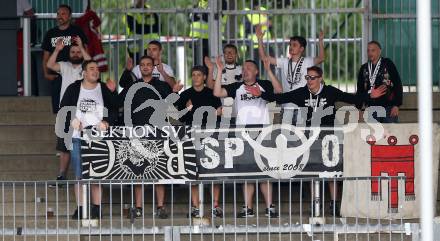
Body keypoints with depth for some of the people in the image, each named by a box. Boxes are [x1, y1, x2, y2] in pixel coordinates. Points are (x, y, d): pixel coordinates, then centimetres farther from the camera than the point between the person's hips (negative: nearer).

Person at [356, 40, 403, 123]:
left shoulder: (388, 64, -2)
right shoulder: (364, 69, 10)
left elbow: (398, 85, -4)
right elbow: (360, 90, 17)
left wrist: (396, 105, -11)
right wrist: (358, 108, 10)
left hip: (389, 108, -4)